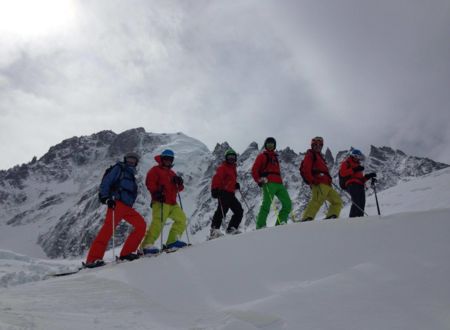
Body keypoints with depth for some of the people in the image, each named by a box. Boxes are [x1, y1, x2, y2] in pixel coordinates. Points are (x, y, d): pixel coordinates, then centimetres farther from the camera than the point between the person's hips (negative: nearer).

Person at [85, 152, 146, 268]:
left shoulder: (131, 175, 29)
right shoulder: (119, 168, 8)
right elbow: (105, 182, -3)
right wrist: (106, 197, -15)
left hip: (127, 206, 8)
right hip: (117, 203, -8)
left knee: (141, 224, -2)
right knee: (109, 228, -21)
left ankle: (126, 253, 1)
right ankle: (92, 259, -24)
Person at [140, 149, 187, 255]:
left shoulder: (171, 173, 26)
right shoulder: (155, 170, 5)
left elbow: (179, 188, 23)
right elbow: (149, 182, -10)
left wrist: (179, 183, 1)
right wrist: (156, 192, -24)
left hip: (172, 203, 8)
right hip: (161, 202, -8)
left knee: (181, 218, 5)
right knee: (158, 222, -20)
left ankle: (172, 241, 9)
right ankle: (146, 245, -21)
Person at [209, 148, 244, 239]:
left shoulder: (233, 168, 22)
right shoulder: (222, 168, -3)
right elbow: (216, 178, -15)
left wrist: (236, 185, 12)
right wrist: (215, 189, -27)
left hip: (230, 193, 9)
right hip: (223, 193, -9)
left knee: (239, 211, 9)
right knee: (222, 211, -19)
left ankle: (231, 228, 14)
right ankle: (214, 230, -18)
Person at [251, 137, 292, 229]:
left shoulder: (275, 157, 29)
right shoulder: (262, 156, 10)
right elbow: (254, 171, 2)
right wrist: (259, 180, -10)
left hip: (279, 183, 7)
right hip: (268, 183, -7)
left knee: (288, 204, 1)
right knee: (267, 204, -18)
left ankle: (280, 224, 6)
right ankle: (260, 226, -15)